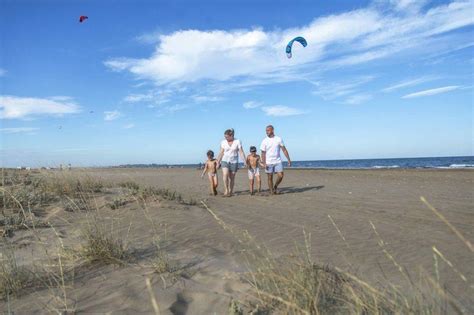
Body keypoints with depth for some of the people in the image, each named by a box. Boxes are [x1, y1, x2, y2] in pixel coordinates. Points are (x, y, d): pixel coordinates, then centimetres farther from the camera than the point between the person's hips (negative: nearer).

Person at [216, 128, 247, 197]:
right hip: (225, 161, 1)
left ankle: (230, 192, 13)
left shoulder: (237, 141, -5)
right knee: (225, 174, -21)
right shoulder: (223, 142, 0)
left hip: (234, 162, -1)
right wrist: (218, 162, 6)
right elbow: (221, 153, 5)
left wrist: (245, 161, -14)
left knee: (232, 177, 2)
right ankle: (226, 190, -12)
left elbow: (241, 152, -6)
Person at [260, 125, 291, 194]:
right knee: (270, 178, 2)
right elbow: (263, 153, -1)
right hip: (268, 163, -1)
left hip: (278, 162, 1)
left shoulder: (278, 139, 1)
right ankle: (271, 191, 14)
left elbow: (284, 150, 3)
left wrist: (289, 160, -2)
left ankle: (275, 187, 17)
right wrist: (264, 163, -10)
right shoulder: (264, 141, -1)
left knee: (280, 176, -7)